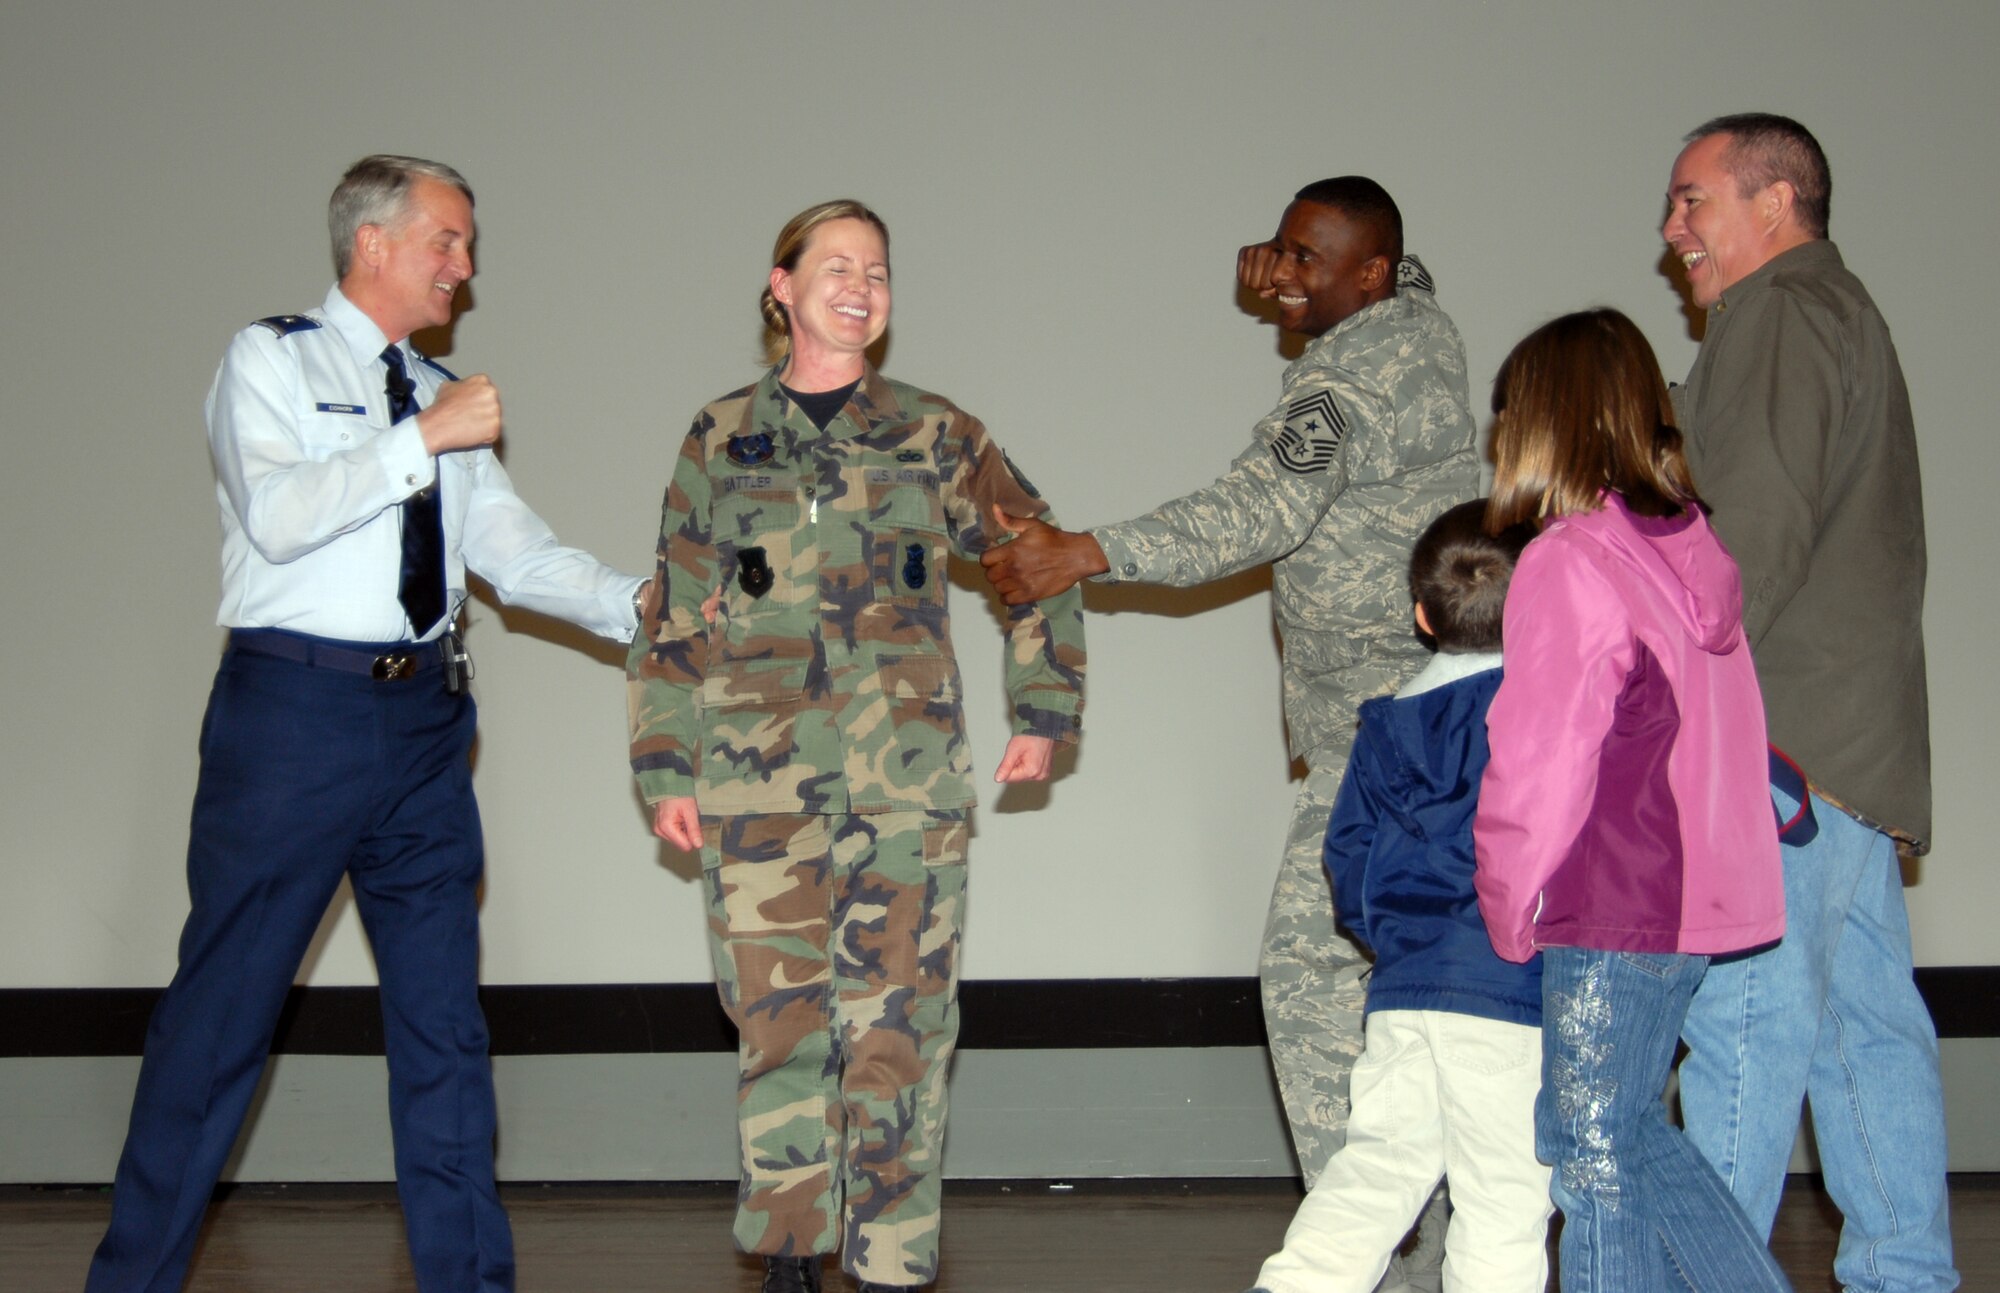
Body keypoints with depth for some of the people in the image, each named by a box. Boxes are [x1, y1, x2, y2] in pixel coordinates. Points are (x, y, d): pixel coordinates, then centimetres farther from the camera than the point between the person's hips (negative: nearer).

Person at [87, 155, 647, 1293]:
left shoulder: (445, 396, 17)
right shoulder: (273, 360, -1)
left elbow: (519, 553, 8)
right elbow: (276, 513, -18)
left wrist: (631, 602, -7)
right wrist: (424, 439, -20)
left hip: (425, 726, 6)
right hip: (296, 705, -6)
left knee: (443, 1007, 8)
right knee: (226, 999, -2)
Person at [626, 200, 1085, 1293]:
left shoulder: (935, 437, 9)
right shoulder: (723, 439, 10)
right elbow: (676, 615, 12)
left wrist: (1045, 711, 10)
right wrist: (666, 770, 8)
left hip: (908, 779, 0)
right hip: (760, 780, 0)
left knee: (899, 1021, -1)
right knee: (779, 1018, -3)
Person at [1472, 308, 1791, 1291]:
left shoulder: (1568, 564, -16)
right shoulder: (1693, 547, 7)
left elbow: (1538, 766, -15)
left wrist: (1508, 909, -1)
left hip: (1614, 911, -8)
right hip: (1700, 889, 8)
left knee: (1598, 1156, 3)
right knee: (1627, 1134, 19)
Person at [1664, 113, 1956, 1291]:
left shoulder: (1783, 314, -7)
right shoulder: (1840, 313, 25)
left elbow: (1761, 530, -18)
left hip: (1785, 744, -10)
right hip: (1855, 743, 10)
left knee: (1747, 1017, -10)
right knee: (1868, 1018, 10)